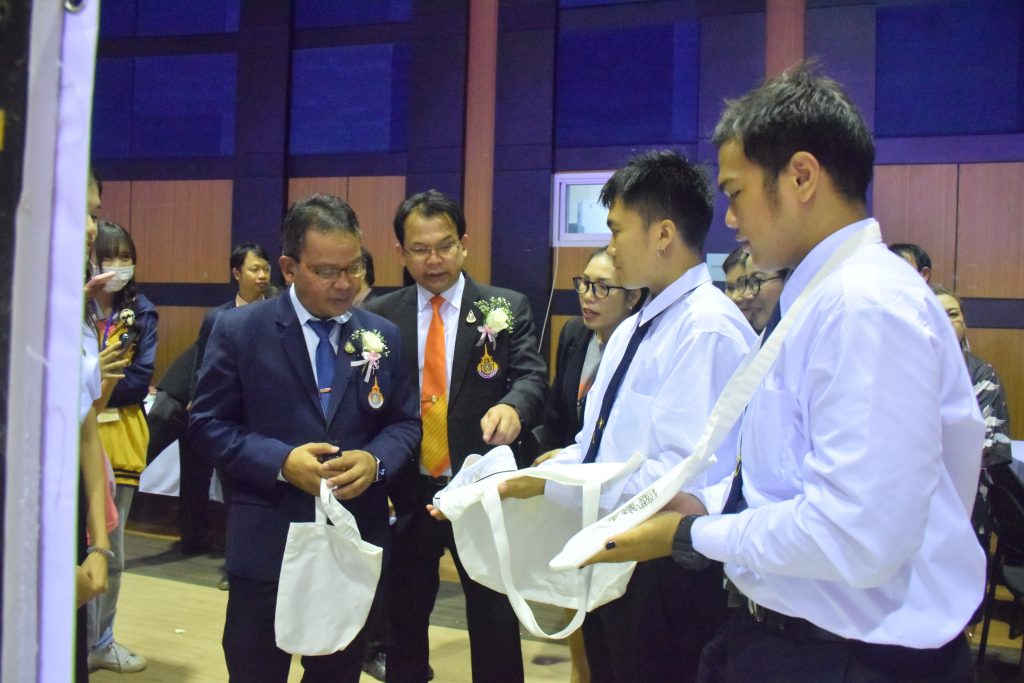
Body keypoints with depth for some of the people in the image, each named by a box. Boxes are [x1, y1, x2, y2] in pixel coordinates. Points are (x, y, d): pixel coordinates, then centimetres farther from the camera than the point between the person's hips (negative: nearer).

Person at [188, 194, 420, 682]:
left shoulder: (384, 335, 4)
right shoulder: (238, 329, -5)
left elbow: (405, 422, 8)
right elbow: (207, 424, -5)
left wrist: (375, 460, -14)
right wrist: (281, 461, -19)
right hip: (267, 542, -2)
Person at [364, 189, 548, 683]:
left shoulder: (507, 309, -2)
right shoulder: (380, 316, 3)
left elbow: (532, 377, -13)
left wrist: (512, 406, -36)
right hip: (407, 494, 2)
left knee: (496, 625, 10)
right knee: (403, 620, 18)